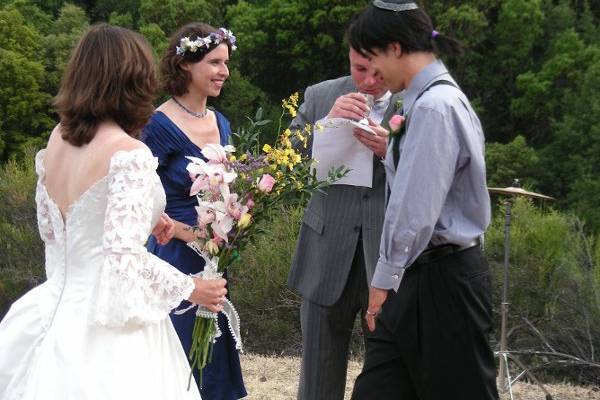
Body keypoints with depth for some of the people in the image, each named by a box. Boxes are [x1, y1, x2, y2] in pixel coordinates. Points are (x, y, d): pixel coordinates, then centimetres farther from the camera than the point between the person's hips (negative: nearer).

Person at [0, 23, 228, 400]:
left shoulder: (57, 140, 4)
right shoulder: (129, 154, -18)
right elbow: (125, 255, -23)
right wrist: (190, 288, -9)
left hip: (58, 309, 7)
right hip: (109, 330, -7)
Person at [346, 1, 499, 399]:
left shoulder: (435, 106, -19)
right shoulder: (434, 98, 12)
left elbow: (415, 210, -22)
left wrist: (384, 278, -16)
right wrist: (388, 152, 14)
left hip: (444, 280, -10)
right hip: (422, 276, 10)